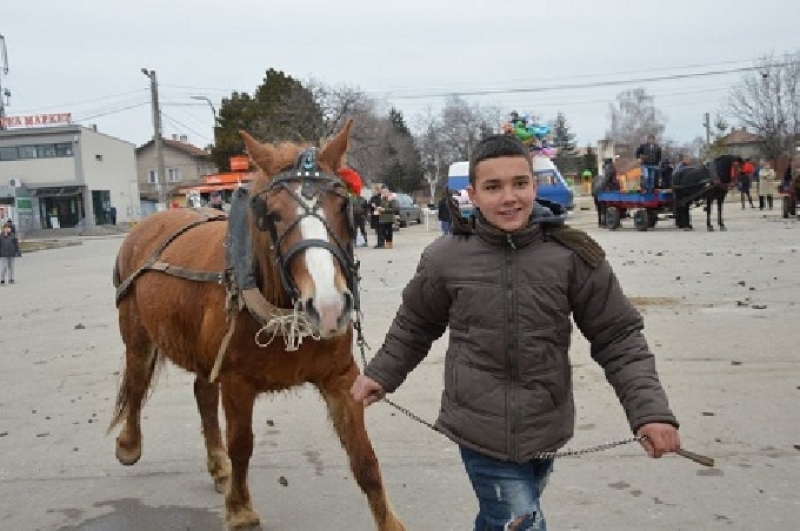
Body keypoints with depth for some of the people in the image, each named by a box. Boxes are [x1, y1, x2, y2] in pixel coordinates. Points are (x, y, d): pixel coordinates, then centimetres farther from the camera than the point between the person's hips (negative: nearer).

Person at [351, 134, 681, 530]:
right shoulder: (445, 259, -10)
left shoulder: (573, 255, -11)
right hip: (480, 432, -2)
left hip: (545, 431, 2)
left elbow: (617, 337, -6)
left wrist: (650, 411, -15)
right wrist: (380, 375, 11)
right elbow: (415, 326, 9)